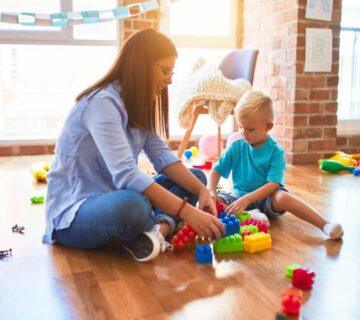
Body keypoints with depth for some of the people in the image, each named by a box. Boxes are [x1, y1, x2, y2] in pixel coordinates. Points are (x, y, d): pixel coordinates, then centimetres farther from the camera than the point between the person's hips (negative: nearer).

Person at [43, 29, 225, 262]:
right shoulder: (102, 103, -22)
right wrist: (188, 212, -33)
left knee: (195, 177, 4)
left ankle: (159, 229, -21)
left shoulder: (138, 104, 7)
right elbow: (125, 174, -33)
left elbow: (162, 156, -2)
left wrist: (202, 190, -16)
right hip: (74, 212, -9)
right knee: (132, 205, -42)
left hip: (112, 199, 9)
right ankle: (163, 227, -10)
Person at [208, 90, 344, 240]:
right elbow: (216, 171, 4)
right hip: (239, 196, 4)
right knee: (215, 200, -21)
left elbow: (273, 184, -19)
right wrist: (211, 192, -16)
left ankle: (326, 225, -36)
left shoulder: (276, 151, -10)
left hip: (266, 198, -3)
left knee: (282, 197, -36)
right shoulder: (236, 147, -1)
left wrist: (247, 199, -30)